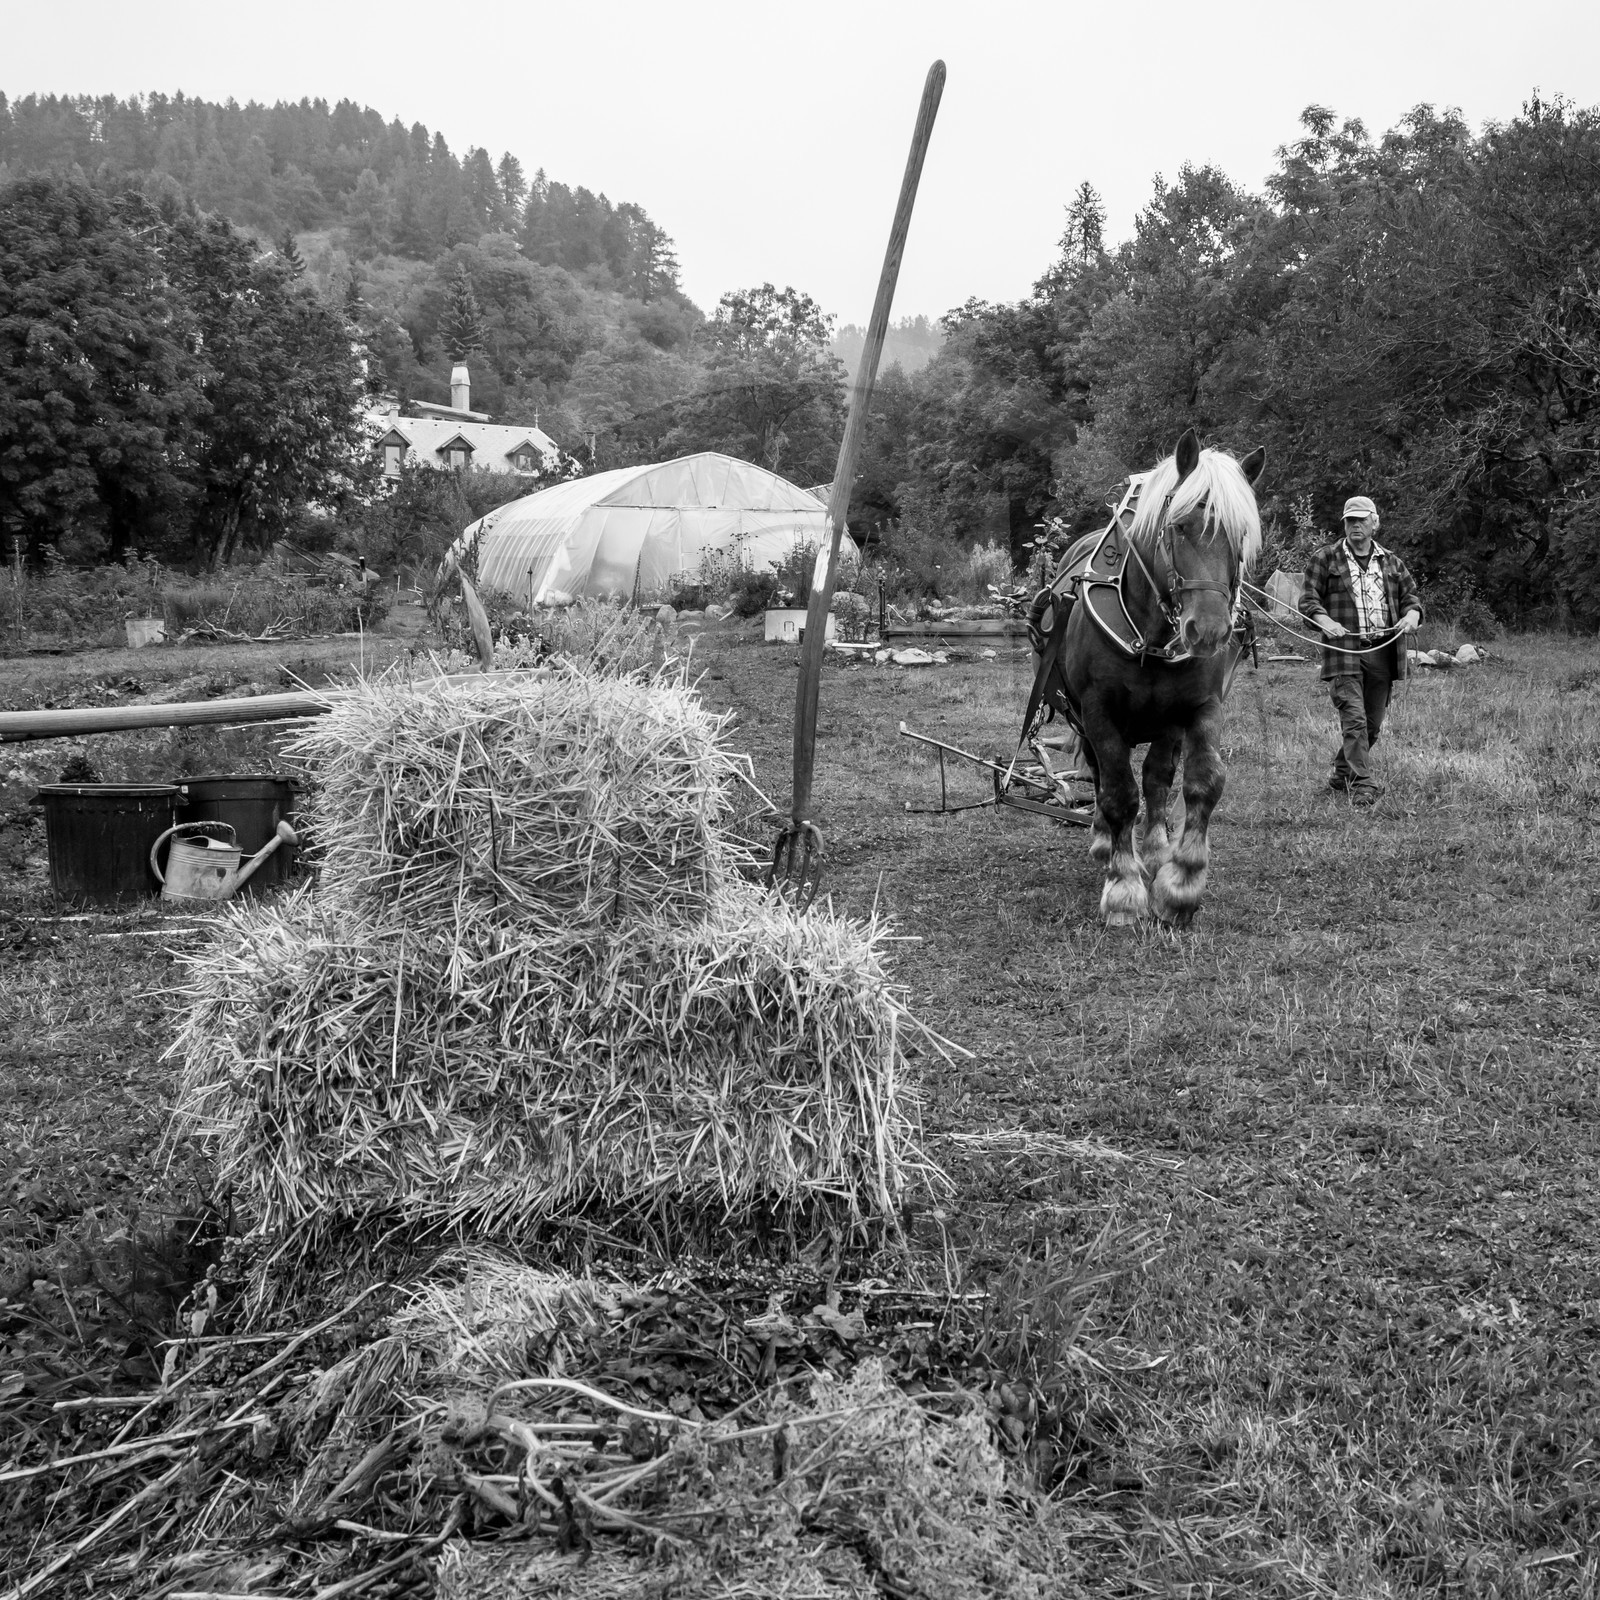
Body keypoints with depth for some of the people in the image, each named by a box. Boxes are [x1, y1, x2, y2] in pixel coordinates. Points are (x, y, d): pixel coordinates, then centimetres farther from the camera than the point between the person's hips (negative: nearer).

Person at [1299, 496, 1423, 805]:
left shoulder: (1391, 561, 17)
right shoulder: (1325, 559, 5)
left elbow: (1411, 594, 19)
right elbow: (1308, 598, 1)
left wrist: (1412, 614, -4)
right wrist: (1324, 620, -19)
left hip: (1384, 651, 5)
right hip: (1344, 649, -5)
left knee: (1373, 723, 10)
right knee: (1354, 719, -15)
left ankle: (1342, 776, 25)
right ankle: (1363, 784, -15)